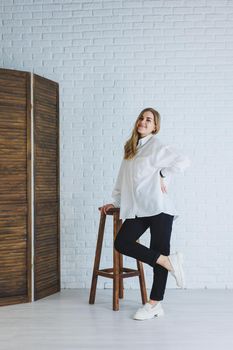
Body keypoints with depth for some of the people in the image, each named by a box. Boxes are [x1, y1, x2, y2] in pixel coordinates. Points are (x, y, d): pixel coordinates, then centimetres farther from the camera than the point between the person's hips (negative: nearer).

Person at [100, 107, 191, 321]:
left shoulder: (157, 146, -1)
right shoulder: (130, 149, 19)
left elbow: (184, 161, -11)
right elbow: (123, 179, 23)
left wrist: (164, 176, -8)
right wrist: (116, 202, 21)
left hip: (158, 207, -6)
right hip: (138, 209, 6)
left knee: (159, 251, -3)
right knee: (122, 243, -10)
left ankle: (155, 304, 2)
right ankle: (169, 262, -3)